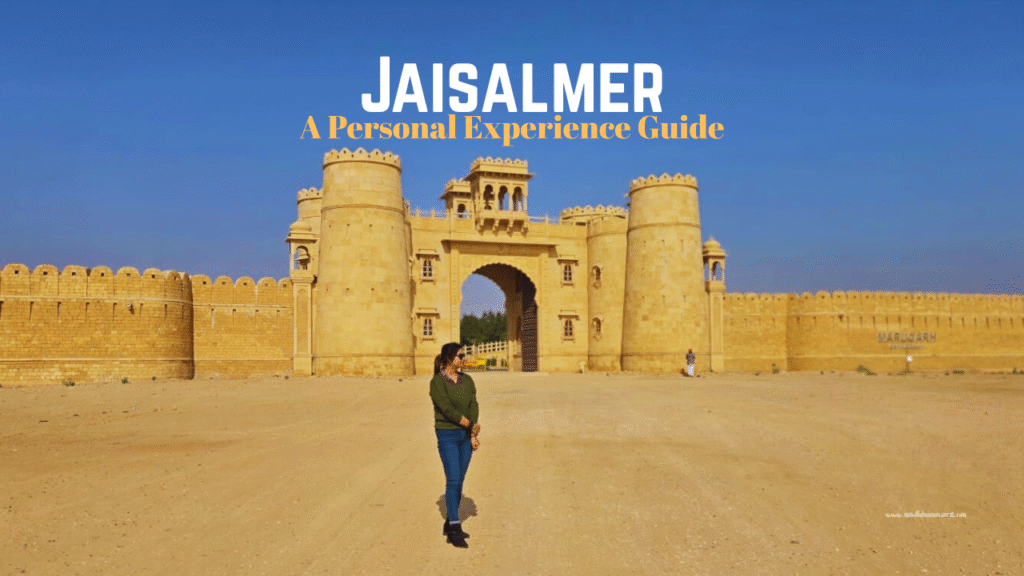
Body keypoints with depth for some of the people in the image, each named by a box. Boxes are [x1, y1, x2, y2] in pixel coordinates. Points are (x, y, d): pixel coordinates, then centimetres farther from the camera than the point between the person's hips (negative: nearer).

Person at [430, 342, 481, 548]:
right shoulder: (437, 382, -9)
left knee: (459, 480, 9)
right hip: (447, 436, -6)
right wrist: (470, 425, -14)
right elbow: (447, 409, -16)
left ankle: (449, 524, 20)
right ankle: (455, 528, -8)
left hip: (466, 435, 6)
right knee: (453, 480, -10)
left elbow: (474, 407, 1)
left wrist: (474, 434, -9)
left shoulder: (466, 380, 9)